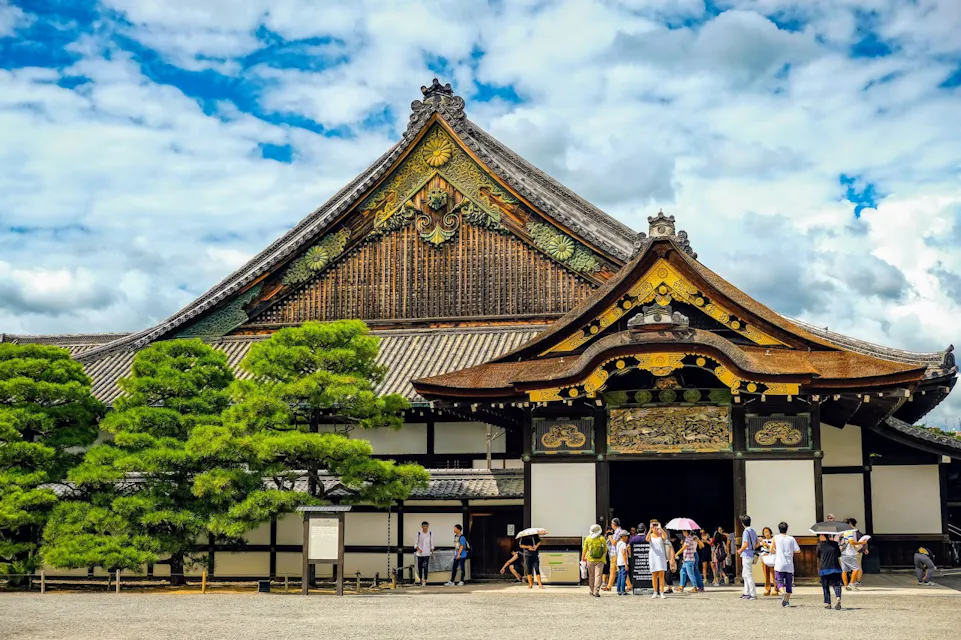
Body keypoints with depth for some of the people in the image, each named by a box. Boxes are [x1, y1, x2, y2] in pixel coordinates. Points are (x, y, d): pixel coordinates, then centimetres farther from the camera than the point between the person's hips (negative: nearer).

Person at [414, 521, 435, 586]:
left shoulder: (430, 534, 4)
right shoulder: (419, 533, 2)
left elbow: (432, 543, 10)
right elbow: (416, 543, 3)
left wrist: (432, 552, 8)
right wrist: (418, 549, -15)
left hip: (427, 553, -1)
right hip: (420, 553, 1)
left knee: (426, 567, -12)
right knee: (420, 567, 6)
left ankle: (425, 581, -16)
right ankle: (421, 580, 23)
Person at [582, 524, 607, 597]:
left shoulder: (587, 538, -2)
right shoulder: (602, 539, -2)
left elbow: (584, 550, 5)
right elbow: (605, 550, 7)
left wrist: (583, 558, 16)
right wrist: (604, 556, 22)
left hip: (590, 560, 1)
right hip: (600, 560, -1)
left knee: (591, 576, 12)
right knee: (598, 575, -5)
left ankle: (592, 591, 21)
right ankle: (596, 591, -15)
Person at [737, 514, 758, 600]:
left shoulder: (746, 532, -17)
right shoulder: (753, 531, 11)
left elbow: (745, 544, -23)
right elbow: (757, 543, 17)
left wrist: (740, 550, -9)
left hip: (746, 555, -10)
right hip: (751, 554, 10)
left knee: (748, 575, -6)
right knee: (744, 575, 18)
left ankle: (753, 594, -5)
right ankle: (747, 593, 22)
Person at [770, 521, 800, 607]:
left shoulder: (776, 538, 2)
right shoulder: (791, 539, 3)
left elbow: (771, 549, 4)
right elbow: (798, 550, -1)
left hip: (779, 564, -2)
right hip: (789, 565, 2)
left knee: (779, 581, 1)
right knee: (789, 583, 10)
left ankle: (783, 594, -26)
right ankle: (787, 601, 10)